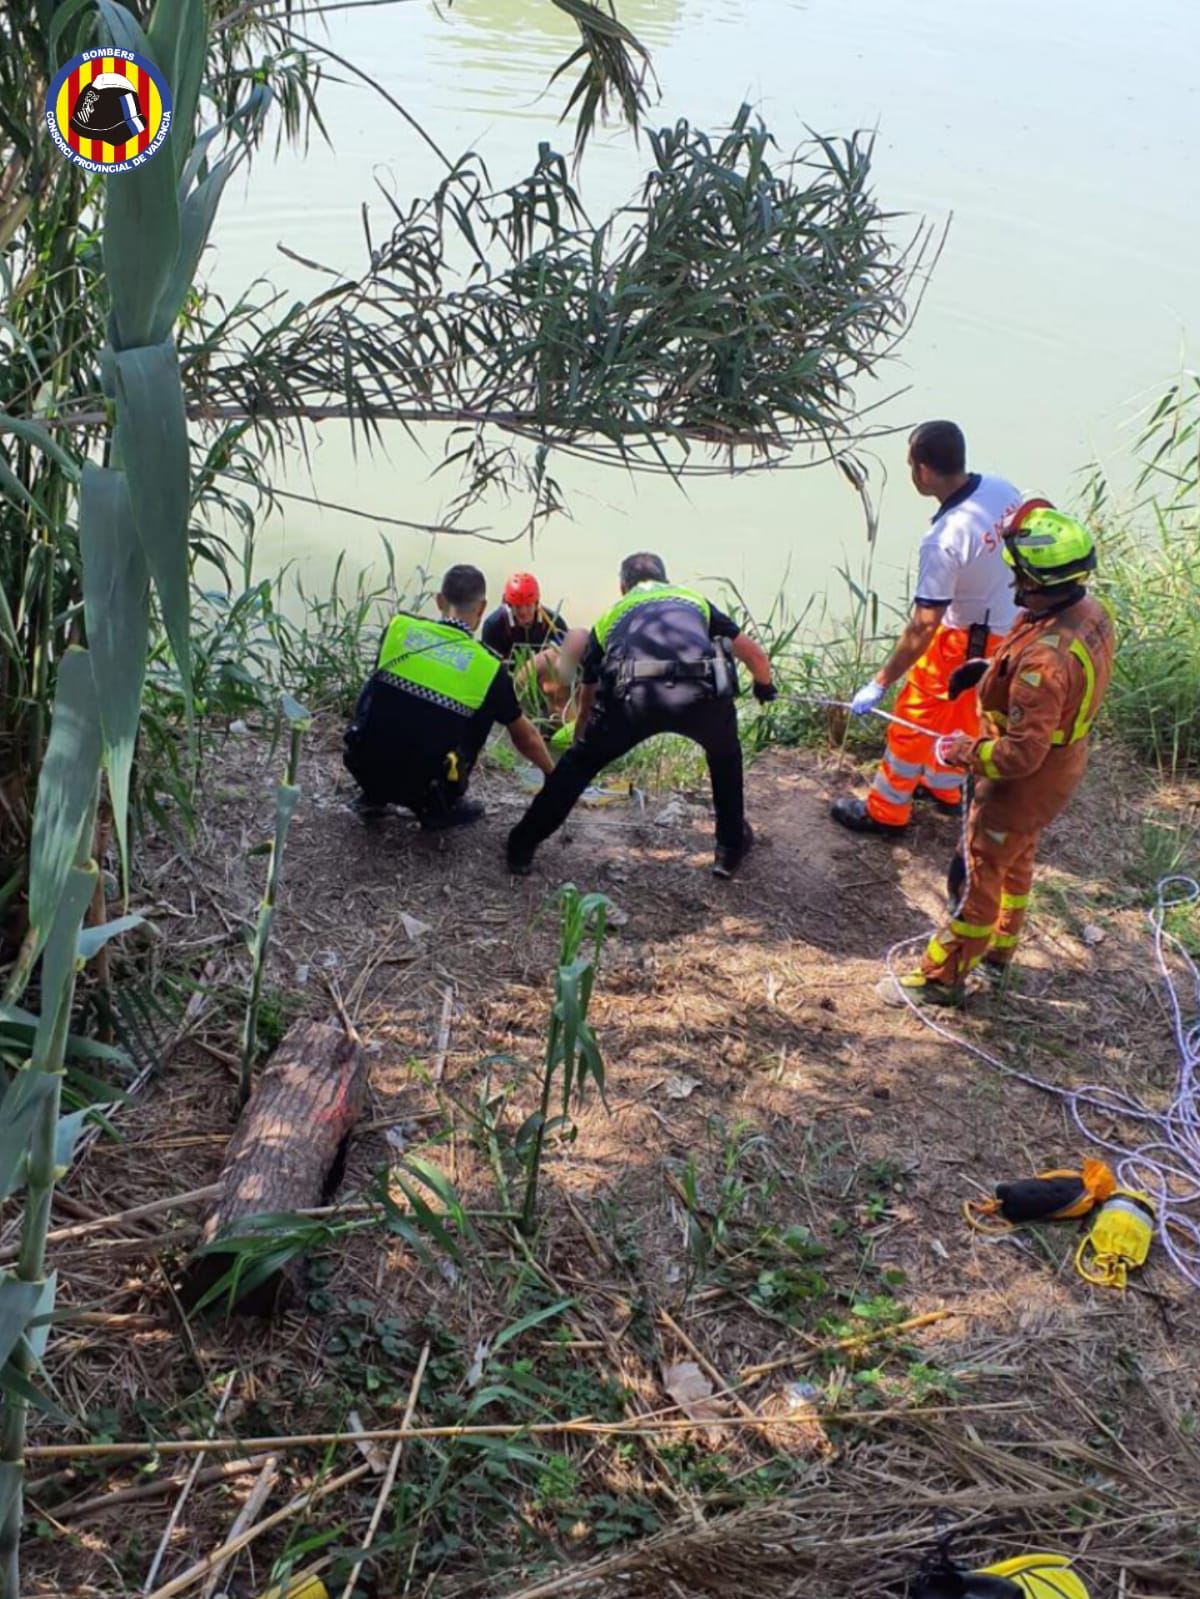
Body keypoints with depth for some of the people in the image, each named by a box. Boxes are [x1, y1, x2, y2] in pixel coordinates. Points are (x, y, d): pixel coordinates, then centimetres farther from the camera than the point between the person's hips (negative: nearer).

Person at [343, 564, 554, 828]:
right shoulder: (489, 666, -5)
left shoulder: (399, 626, 0)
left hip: (364, 767, 3)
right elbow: (526, 737, 9)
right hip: (421, 786, -2)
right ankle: (438, 807, 15)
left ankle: (373, 796, 27)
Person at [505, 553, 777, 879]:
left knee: (579, 762, 26)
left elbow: (587, 699, 46)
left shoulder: (610, 617, 37)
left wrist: (579, 741, 63)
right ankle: (731, 848, 39)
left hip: (634, 695, 0)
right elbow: (755, 654, 39)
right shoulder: (695, 600, 37)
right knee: (725, 755, 34)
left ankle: (522, 846, 29)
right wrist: (765, 688, 61)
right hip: (701, 692, 0)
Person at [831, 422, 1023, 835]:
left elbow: (922, 628, -30)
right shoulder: (1002, 489, -12)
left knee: (914, 721, 10)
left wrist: (879, 683, -22)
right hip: (1013, 624, 8)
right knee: (961, 709, 28)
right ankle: (945, 787, 49)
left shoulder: (943, 541, -34)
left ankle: (884, 812, 26)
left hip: (968, 639, -8)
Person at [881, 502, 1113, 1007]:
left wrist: (963, 752, -19)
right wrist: (994, 666, 2)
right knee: (1017, 860, 28)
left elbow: (1020, 754, -36)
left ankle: (941, 977, 27)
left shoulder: (1043, 659, -40)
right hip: (1061, 764, 9)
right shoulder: (1090, 612, -11)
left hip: (1026, 783, -9)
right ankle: (998, 949, 50)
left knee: (981, 875, 9)